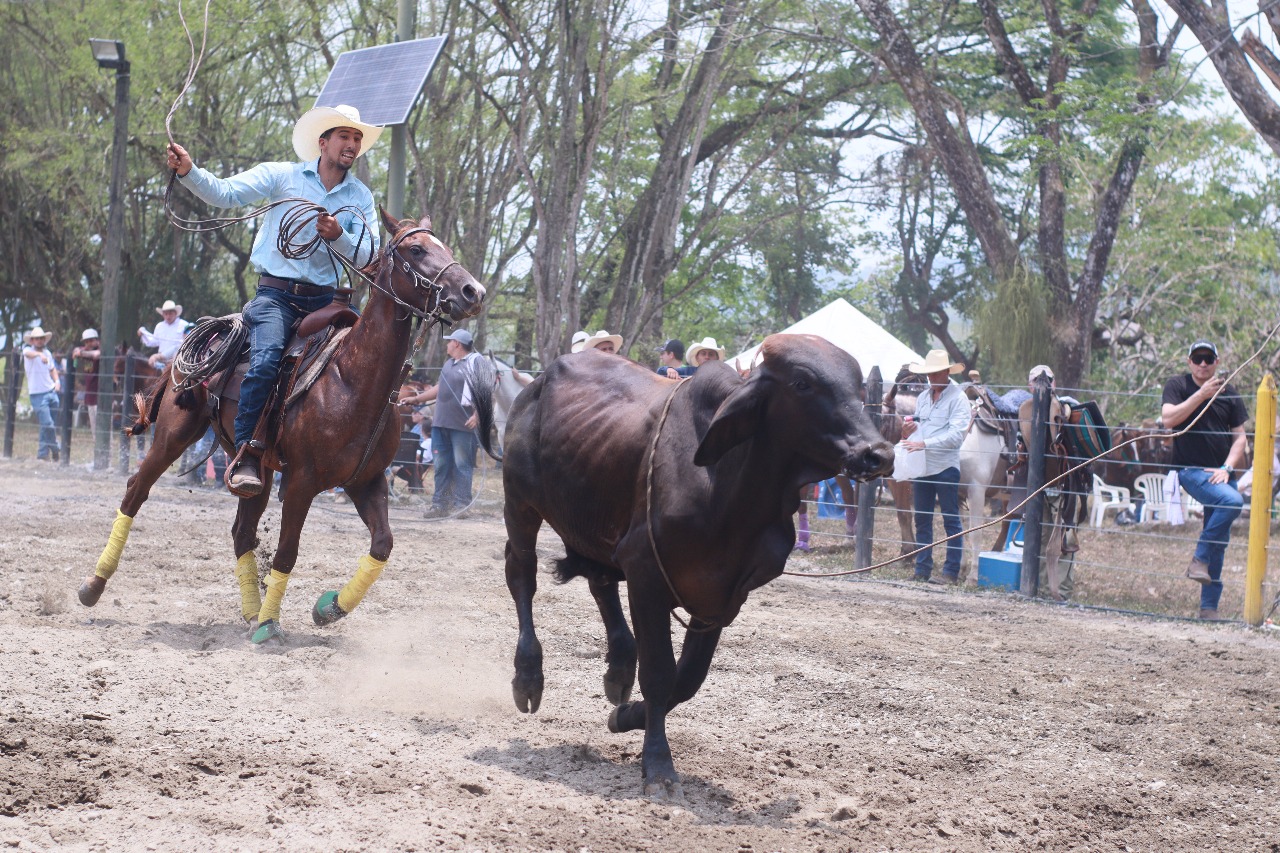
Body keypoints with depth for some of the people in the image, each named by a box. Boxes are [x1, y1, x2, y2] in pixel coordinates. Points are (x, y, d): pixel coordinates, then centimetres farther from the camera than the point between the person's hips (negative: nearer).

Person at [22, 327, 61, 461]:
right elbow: (28, 353, -33)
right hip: (37, 394, -6)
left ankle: (42, 454, 21)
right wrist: (40, 354, -55)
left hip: (51, 392, 6)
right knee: (48, 425, -14)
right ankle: (55, 450, -1)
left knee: (47, 426, 8)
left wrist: (57, 381, 5)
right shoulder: (28, 350, -7)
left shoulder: (48, 353, 11)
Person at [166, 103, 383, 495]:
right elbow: (224, 193, -5)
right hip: (276, 293, -4)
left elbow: (368, 255, 1)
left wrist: (339, 237, -19)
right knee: (265, 360, -29)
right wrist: (188, 171, -22)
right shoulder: (281, 176, 3)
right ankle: (245, 453, -25)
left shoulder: (361, 197, 10)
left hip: (324, 299, 4)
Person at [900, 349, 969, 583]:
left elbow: (956, 434, -17)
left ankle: (951, 572, 1)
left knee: (951, 521, -1)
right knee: (922, 520, 10)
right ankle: (922, 570, 17)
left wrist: (924, 443, -24)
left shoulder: (958, 398, -8)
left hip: (945, 466, -7)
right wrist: (908, 433, 1)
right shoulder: (923, 397, 15)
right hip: (921, 466, 7)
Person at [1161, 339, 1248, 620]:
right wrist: (1202, 394, -17)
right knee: (1232, 501, -32)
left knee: (1219, 544, 3)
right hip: (1190, 469, -5)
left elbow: (1240, 437, 9)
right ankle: (1199, 558, -18)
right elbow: (1168, 419, -14)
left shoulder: (1229, 394, 11)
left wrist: (1227, 468, -7)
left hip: (1221, 474, 5)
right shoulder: (1177, 386, 2)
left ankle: (1209, 607, 10)